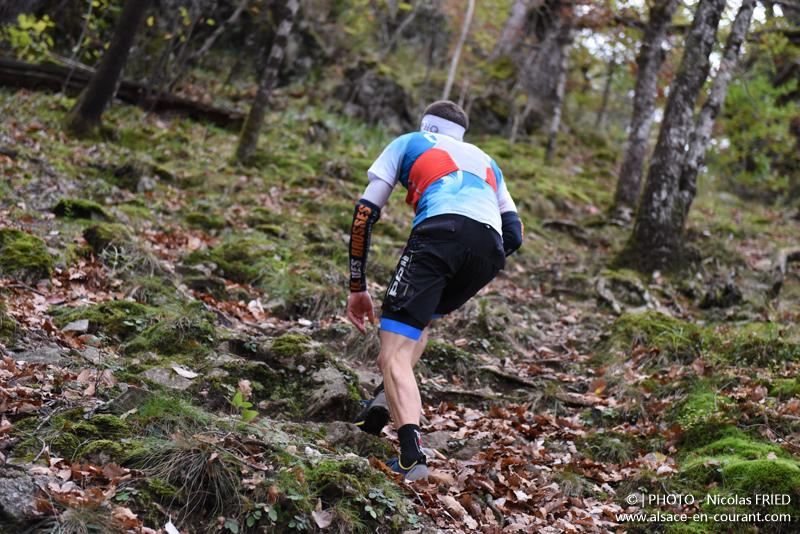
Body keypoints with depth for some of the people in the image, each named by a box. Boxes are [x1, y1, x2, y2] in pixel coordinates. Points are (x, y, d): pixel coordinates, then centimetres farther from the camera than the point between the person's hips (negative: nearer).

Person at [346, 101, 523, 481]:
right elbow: (514, 234, 28)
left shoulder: (408, 143, 30)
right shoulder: (485, 161, 40)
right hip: (490, 248, 4)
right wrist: (462, 284, 38)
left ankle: (411, 451, -27)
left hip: (440, 232, -4)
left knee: (396, 355, -5)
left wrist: (357, 288, 23)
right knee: (420, 319, 30)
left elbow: (365, 214, 20)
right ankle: (384, 401, 12)